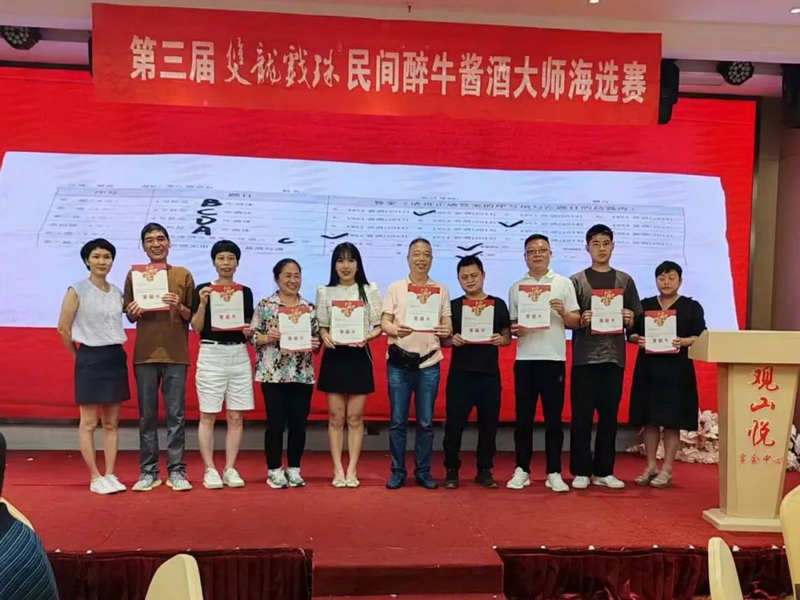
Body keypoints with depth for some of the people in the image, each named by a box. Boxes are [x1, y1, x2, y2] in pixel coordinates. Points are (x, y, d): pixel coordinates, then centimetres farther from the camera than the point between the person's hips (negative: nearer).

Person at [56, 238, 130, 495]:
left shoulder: (116, 292, 9)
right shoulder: (77, 291, -6)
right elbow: (64, 328, -6)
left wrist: (114, 351, 6)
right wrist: (79, 355, 1)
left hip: (116, 358, 5)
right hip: (90, 359, -5)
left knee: (111, 423, 8)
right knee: (89, 422, 0)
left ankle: (110, 475, 14)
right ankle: (95, 478, 7)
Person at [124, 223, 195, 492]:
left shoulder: (183, 275, 5)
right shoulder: (134, 275, 7)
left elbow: (192, 317, 6)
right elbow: (130, 316, 11)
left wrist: (179, 307, -14)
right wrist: (133, 313, -11)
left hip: (176, 353, -1)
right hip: (145, 353, 1)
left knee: (176, 415, 1)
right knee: (147, 415, 5)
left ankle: (176, 471, 6)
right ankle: (148, 471, 12)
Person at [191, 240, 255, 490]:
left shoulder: (245, 292, 10)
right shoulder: (203, 289, 1)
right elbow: (196, 327, -4)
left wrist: (249, 331, -8)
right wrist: (203, 303, -18)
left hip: (239, 355, 3)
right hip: (211, 355, -3)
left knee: (235, 416, 4)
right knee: (208, 416, 1)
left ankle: (230, 469, 12)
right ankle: (210, 470, 9)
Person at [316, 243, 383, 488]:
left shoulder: (370, 290, 2)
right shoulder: (325, 292, 5)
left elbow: (379, 325, 2)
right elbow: (321, 327, 7)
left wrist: (368, 336, -17)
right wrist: (324, 336, -14)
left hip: (359, 356, -1)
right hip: (334, 356, 1)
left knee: (355, 417, 4)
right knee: (336, 417, 5)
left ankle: (352, 470, 12)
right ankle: (338, 470, 13)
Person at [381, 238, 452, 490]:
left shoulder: (441, 290, 8)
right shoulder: (395, 288, 5)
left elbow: (447, 324, 6)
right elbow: (384, 322, 0)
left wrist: (445, 331, -18)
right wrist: (396, 330, -22)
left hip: (429, 363, 1)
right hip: (399, 362, -1)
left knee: (426, 422, 6)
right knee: (398, 421, 3)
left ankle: (423, 471, 18)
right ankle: (397, 472, 14)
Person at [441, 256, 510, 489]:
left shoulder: (498, 304, 7)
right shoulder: (453, 305, 5)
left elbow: (508, 336, 10)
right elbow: (442, 340, 6)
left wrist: (501, 339, -12)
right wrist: (453, 340, -15)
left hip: (489, 373, 1)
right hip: (460, 373, -1)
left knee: (488, 424, 6)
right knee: (454, 424, -1)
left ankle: (484, 470, 18)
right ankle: (451, 470, 11)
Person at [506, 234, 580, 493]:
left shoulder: (564, 283, 6)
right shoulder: (516, 288, 10)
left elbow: (575, 322, 5)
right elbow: (512, 324, 13)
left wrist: (562, 312, -15)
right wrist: (516, 329, -9)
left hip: (554, 359, -1)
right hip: (525, 359, 1)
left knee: (554, 418, 3)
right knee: (523, 417, 4)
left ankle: (554, 473, 11)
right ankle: (522, 470, 14)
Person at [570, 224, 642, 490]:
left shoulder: (625, 281, 11)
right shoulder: (577, 281, 4)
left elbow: (634, 322, 11)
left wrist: (629, 320, -11)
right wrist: (581, 321, -17)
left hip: (614, 357, 2)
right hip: (584, 358, -2)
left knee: (609, 416, 7)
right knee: (582, 416, 0)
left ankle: (604, 471, 17)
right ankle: (581, 471, 9)